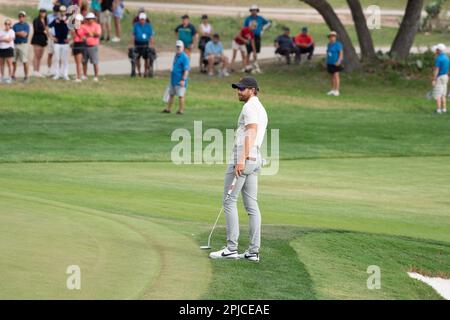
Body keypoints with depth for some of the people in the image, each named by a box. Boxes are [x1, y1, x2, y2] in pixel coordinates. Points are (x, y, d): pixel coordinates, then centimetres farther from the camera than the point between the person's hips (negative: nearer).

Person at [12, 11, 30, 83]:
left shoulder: (26, 25, 1)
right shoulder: (15, 25, 13)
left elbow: (24, 34, -10)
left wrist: (17, 33, -1)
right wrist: (20, 33, -5)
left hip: (23, 44, -4)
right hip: (15, 44, 4)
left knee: (25, 61, -6)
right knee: (14, 61, 6)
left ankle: (26, 76, -1)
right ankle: (13, 75, 15)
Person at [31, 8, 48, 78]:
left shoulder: (45, 20, 14)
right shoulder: (36, 20, -7)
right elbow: (36, 30, -14)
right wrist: (43, 31, -9)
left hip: (43, 40, 7)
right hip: (37, 40, -7)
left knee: (40, 56, 6)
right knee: (36, 56, -8)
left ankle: (38, 71, 9)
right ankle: (35, 71, -8)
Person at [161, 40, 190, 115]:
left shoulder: (184, 57, -15)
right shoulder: (176, 55, 13)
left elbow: (186, 70, -19)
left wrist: (183, 80, -24)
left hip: (180, 81, -9)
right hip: (173, 80, 9)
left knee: (181, 95, -3)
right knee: (171, 94, 15)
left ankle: (181, 110, 5)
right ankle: (168, 109, 25)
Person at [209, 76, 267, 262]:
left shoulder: (250, 107, -9)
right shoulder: (261, 109, 23)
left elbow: (251, 133, -20)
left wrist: (242, 160, -27)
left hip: (243, 158, -10)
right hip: (256, 159, 10)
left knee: (229, 201, -7)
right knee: (252, 205, 6)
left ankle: (232, 248, -10)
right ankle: (253, 251, 3)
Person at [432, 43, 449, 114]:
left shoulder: (438, 58, -17)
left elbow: (436, 70, -21)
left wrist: (434, 80, -20)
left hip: (439, 77, -9)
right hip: (445, 77, 9)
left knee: (437, 95, -6)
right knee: (443, 95, 13)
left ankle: (438, 109, -8)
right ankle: (444, 109, 13)